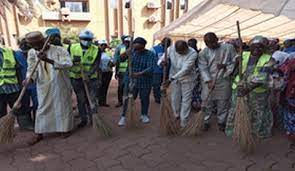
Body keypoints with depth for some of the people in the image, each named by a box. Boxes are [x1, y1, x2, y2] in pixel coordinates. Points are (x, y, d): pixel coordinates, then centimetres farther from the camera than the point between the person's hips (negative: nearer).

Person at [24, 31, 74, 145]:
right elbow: (31, 68, 0)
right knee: (42, 108, 12)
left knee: (63, 106, 9)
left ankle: (66, 128, 29)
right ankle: (39, 134, 25)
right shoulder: (32, 53, 0)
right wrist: (29, 78, -23)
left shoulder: (59, 50, -13)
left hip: (60, 85, -3)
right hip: (43, 86, 4)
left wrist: (49, 60, -36)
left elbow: (68, 64, -27)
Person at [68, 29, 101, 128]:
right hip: (77, 78, 2)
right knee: (81, 100, 10)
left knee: (92, 99, 3)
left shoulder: (96, 50, -7)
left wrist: (88, 75, -28)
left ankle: (93, 119, 18)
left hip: (91, 78, -1)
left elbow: (96, 65, -14)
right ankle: (83, 119, 24)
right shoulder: (72, 48, -3)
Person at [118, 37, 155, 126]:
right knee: (127, 98, 0)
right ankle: (123, 116, 13)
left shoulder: (150, 54, -9)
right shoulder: (132, 52, -2)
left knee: (144, 98, 12)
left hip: (145, 81, 0)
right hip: (130, 80, 1)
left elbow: (150, 68, -20)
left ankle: (144, 115, 34)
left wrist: (140, 73, -34)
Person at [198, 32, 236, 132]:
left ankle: (221, 122, 29)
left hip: (224, 81, 0)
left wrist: (225, 66, -17)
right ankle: (206, 121, 25)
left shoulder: (229, 48, -1)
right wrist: (208, 81, -18)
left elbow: (235, 62, 2)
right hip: (209, 82, 0)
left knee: (223, 103, 10)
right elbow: (203, 68, -7)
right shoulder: (203, 53, -1)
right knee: (207, 103, 7)